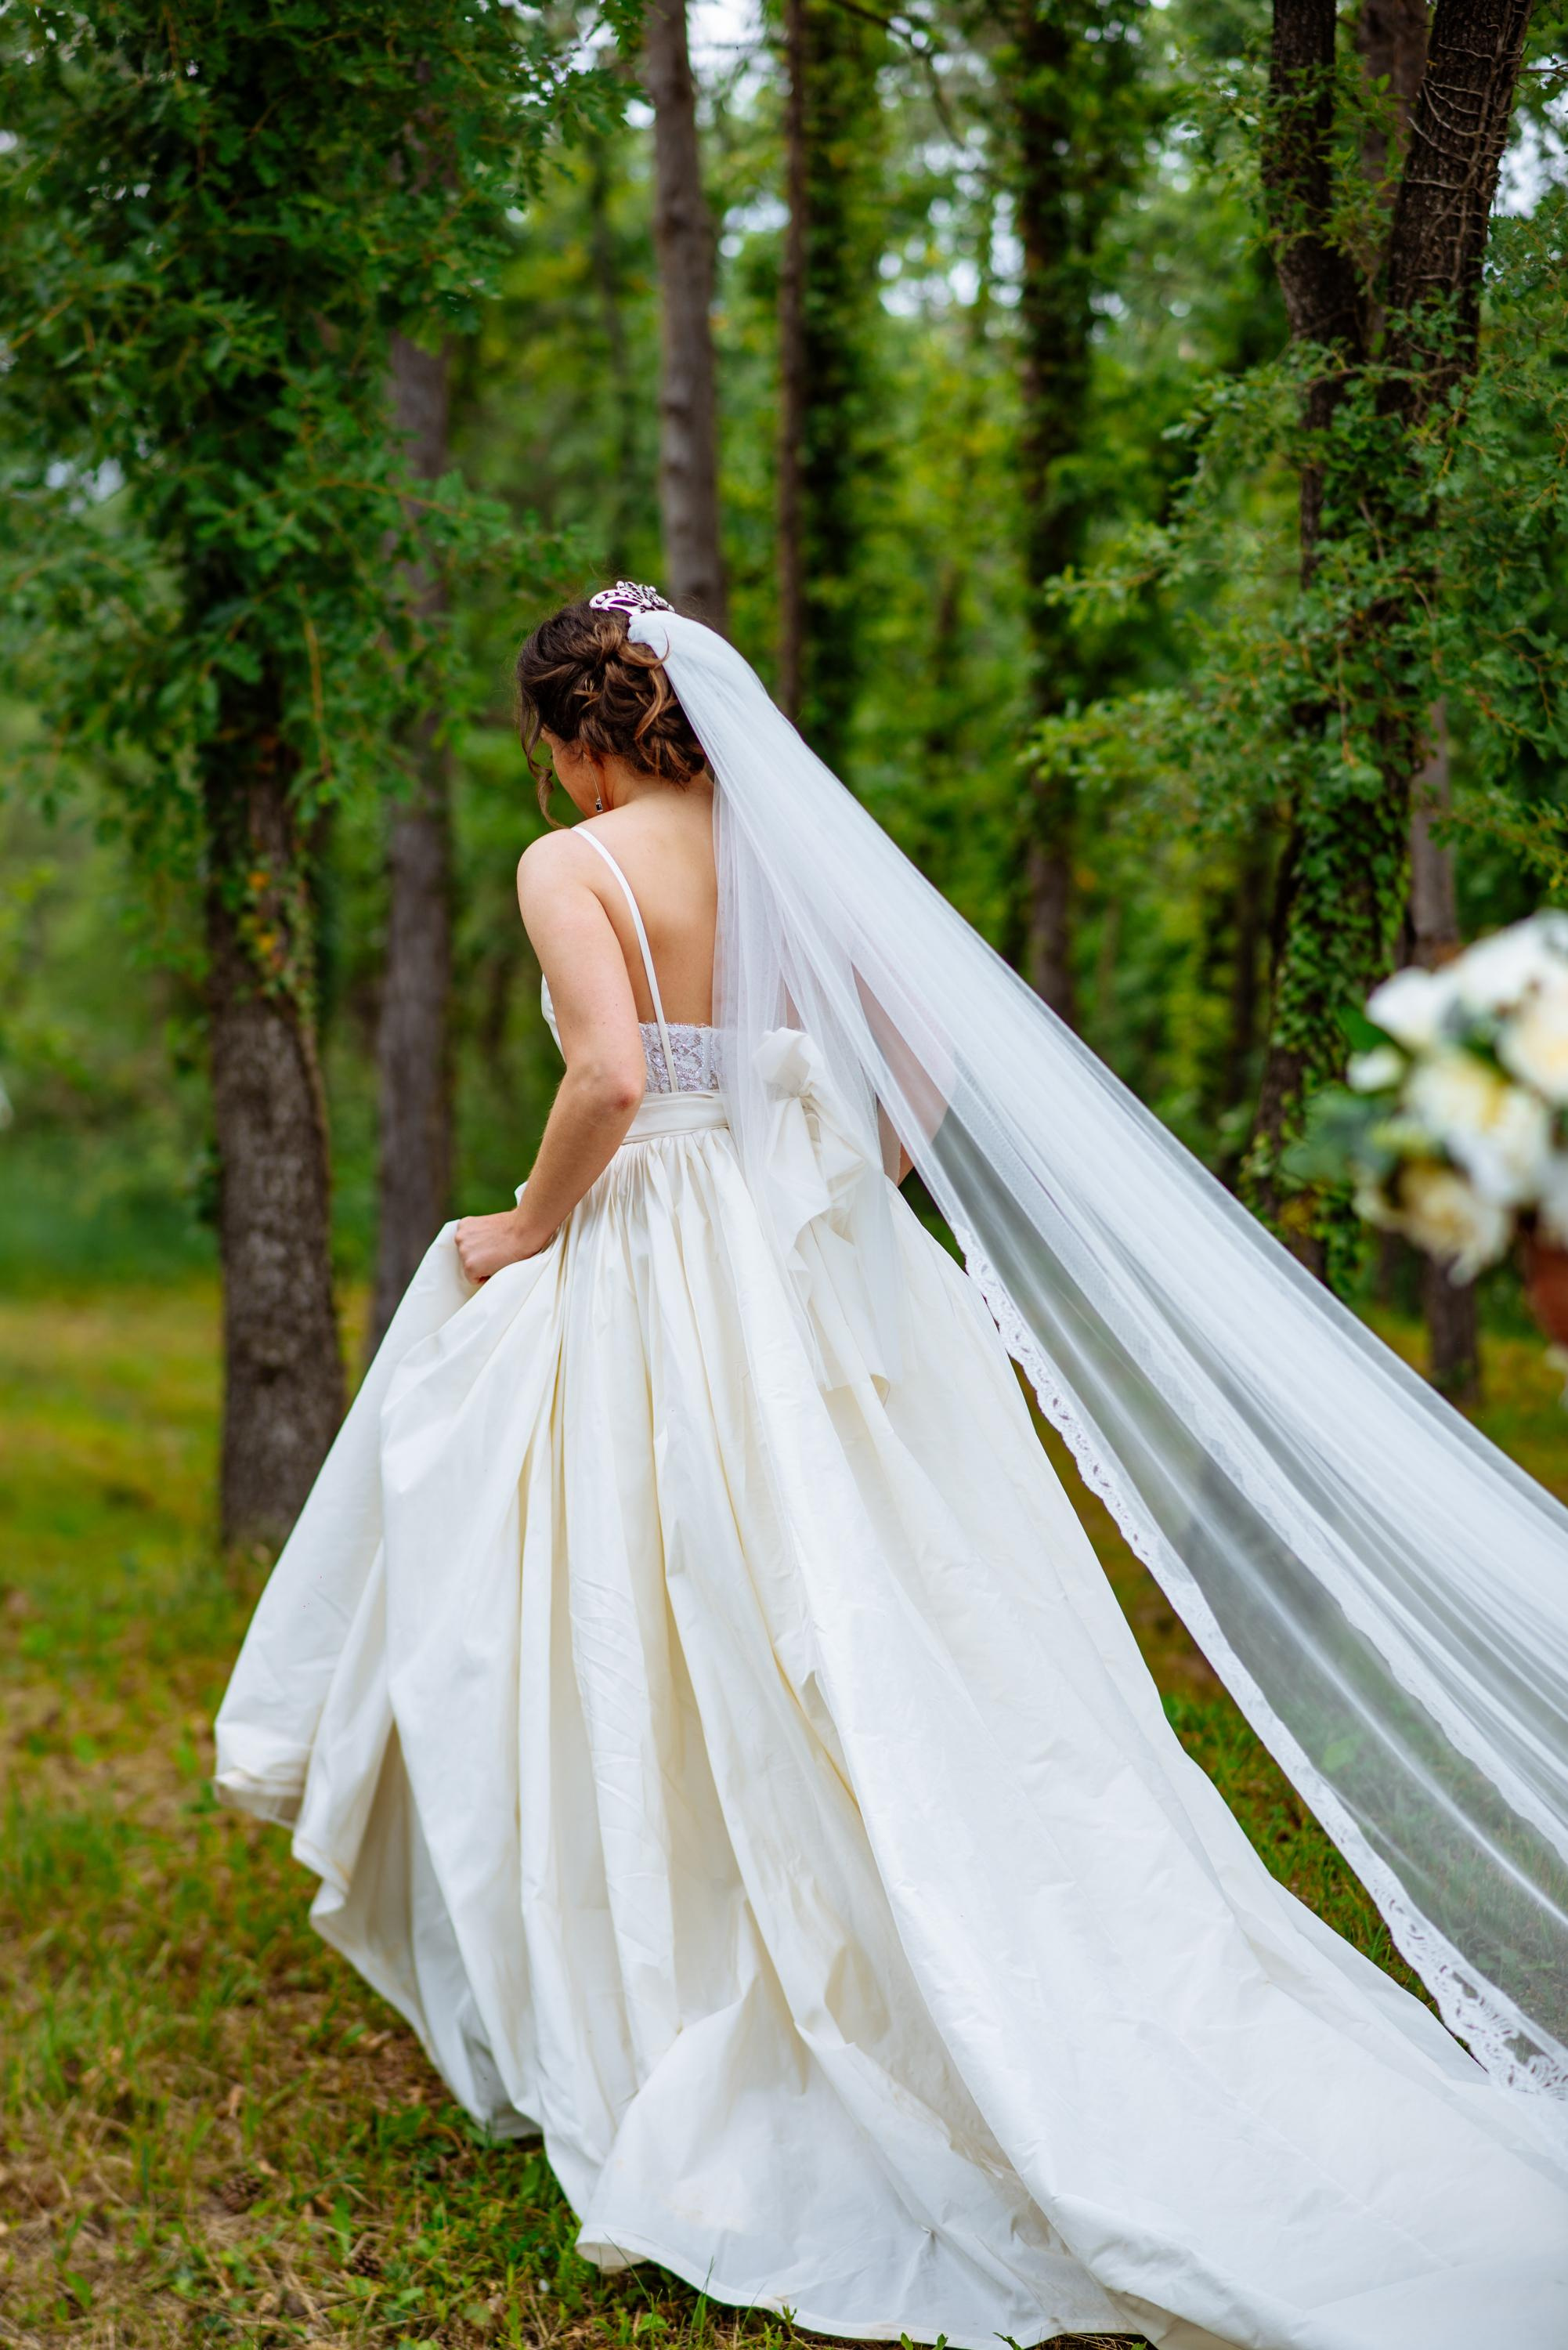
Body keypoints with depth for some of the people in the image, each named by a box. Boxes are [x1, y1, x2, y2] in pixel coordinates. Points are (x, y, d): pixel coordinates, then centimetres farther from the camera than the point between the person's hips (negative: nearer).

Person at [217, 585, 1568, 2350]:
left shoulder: (571, 866, -9)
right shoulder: (785, 844, 7)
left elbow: (609, 1081, -22)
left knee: (674, 1655, 4)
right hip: (821, 1272, 5)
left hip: (651, 1280, -5)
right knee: (895, 1638, 9)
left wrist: (529, 1231, -7)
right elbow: (932, 1051, 6)